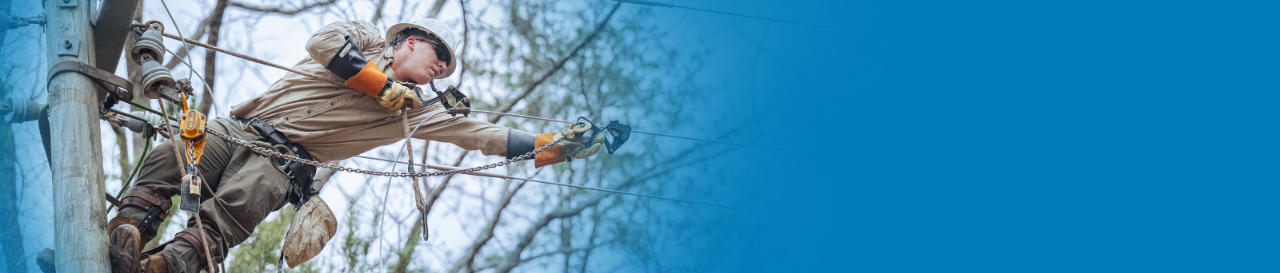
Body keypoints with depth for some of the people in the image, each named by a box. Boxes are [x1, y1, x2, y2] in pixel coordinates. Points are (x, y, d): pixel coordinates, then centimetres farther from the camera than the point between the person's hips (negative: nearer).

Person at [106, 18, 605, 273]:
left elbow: (482, 134, 12)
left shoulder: (414, 111, 18)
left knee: (238, 205, -34)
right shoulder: (369, 40, 14)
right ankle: (125, 231, -33)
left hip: (283, 163, -1)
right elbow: (323, 40, -8)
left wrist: (556, 147, 7)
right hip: (239, 127, 1)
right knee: (170, 157, -29)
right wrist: (383, 87, -6)